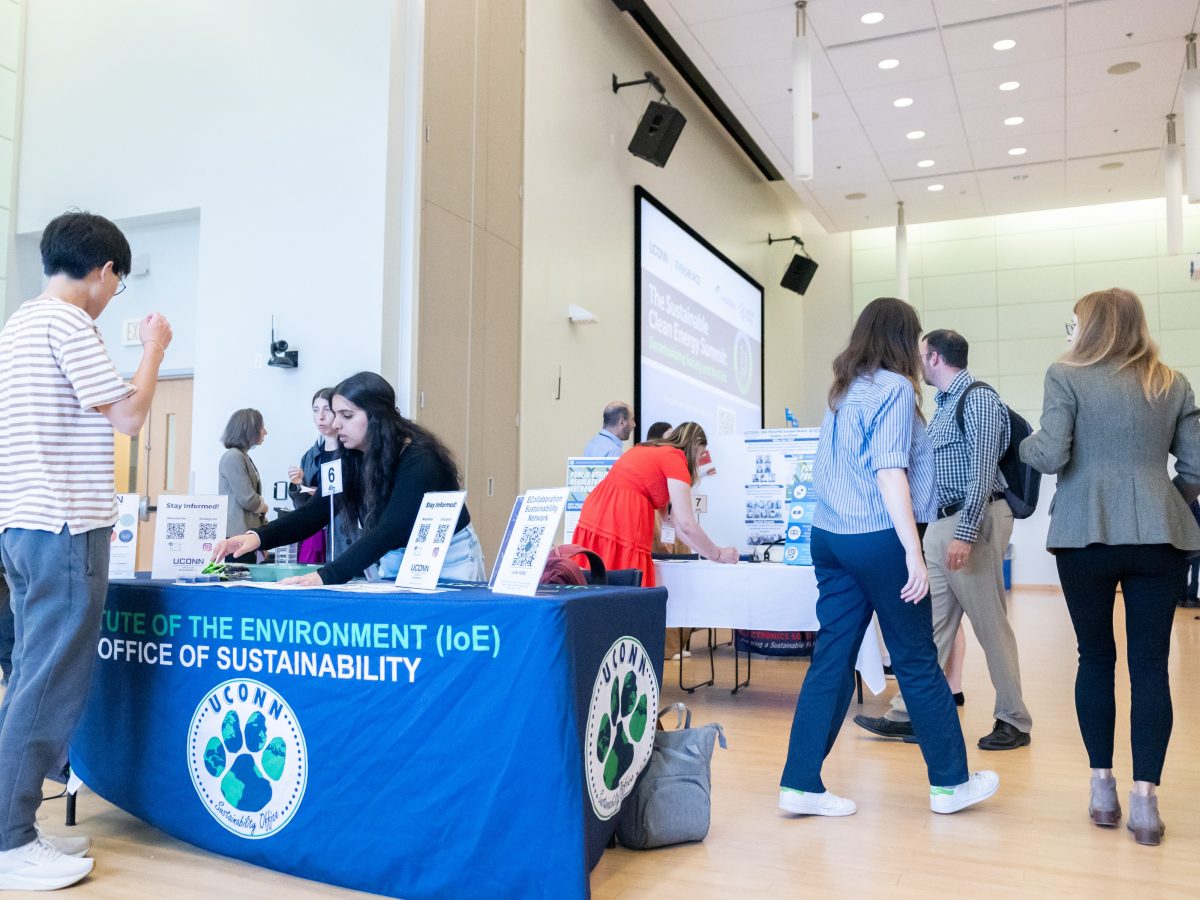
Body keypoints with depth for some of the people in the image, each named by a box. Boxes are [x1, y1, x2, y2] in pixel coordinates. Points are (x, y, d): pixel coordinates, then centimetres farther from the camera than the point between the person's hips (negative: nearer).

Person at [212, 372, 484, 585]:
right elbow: (315, 513, -9)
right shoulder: (350, 458, -6)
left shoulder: (418, 460, -27)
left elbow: (388, 531, -36)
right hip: (396, 560, 6)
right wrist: (258, 537, -26)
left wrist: (326, 576, -46)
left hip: (447, 559, -6)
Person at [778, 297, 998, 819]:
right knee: (918, 661, 6)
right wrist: (914, 553, -19)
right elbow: (890, 472, -17)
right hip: (878, 539, -7)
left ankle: (801, 785, 8)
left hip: (829, 536, 7)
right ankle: (949, 782, 20)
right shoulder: (894, 388, -8)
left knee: (832, 658, 8)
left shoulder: (842, 392, 15)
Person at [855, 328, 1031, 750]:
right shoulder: (946, 404, 17)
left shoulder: (979, 399, -11)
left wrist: (965, 534, -23)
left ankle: (1014, 721, 14)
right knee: (930, 623, 9)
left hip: (973, 522, -9)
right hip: (942, 524, 9)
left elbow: (982, 471, -19)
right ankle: (909, 714, 13)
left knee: (990, 624, 1)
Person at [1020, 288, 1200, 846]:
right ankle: (1144, 799, 4)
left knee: (1096, 657, 11)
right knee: (1150, 664, 5)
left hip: (1087, 535, -2)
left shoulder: (1067, 376, -1)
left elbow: (1050, 456, -11)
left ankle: (1102, 789, 17)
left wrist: (1026, 443, 10)